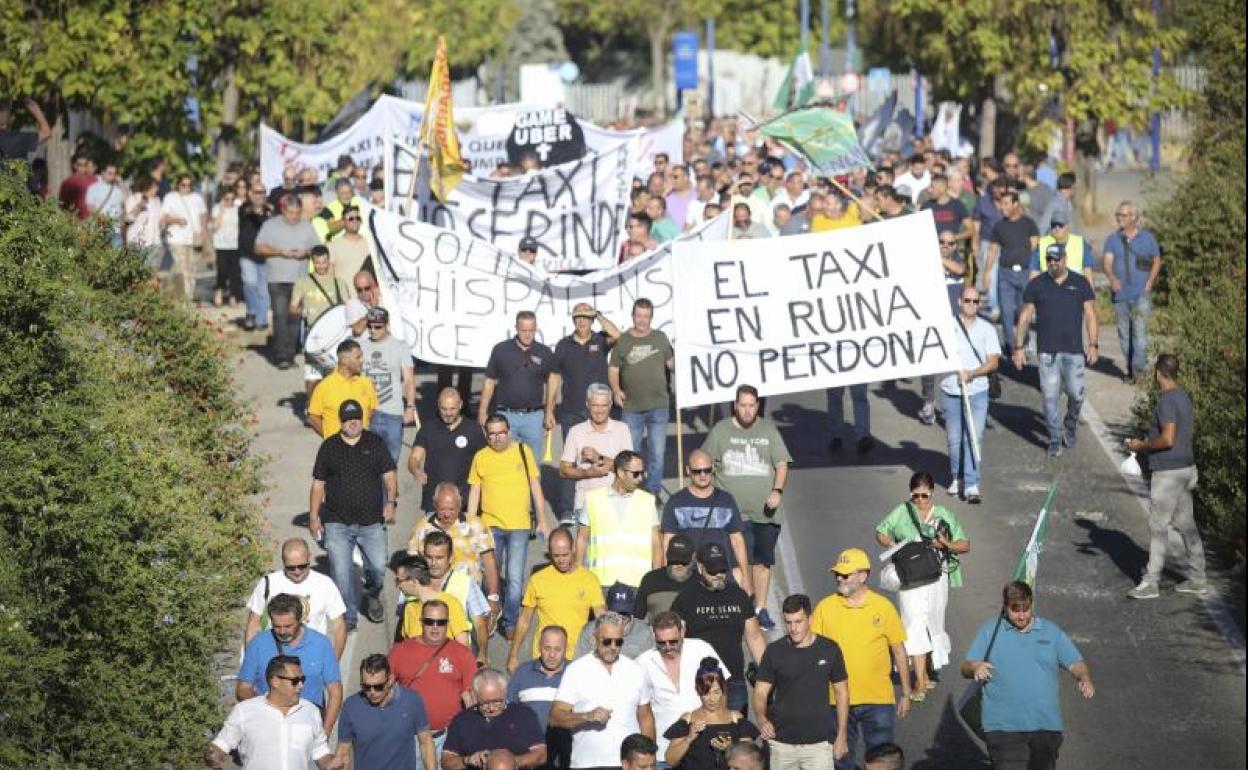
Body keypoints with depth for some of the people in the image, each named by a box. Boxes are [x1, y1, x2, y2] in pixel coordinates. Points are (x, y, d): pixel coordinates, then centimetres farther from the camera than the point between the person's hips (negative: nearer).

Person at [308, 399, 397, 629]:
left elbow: (389, 474, 6)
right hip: (337, 522, 0)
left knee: (378, 566, -5)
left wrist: (391, 502, -9)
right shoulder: (329, 447, 6)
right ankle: (348, 616, 9)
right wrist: (313, 517, 6)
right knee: (341, 571, -5)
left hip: (371, 521, 0)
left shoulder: (375, 443, 6)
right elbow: (318, 484, 9)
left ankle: (372, 595, 28)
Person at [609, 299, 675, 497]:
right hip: (631, 407, -1)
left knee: (657, 453, 3)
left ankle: (653, 490, 14)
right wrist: (616, 390, -12)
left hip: (658, 406, 1)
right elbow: (613, 369, 3)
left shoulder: (660, 338, 6)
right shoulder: (622, 341, 1)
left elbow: (671, 363, 14)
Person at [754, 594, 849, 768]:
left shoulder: (829, 650, 0)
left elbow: (841, 692, 8)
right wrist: (762, 718, -21)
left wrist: (842, 735, 5)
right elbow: (761, 691, 0)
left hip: (819, 742, -1)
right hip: (781, 742, 1)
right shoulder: (774, 651, 1)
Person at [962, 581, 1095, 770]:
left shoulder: (1052, 632, 13)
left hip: (1046, 726, 2)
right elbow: (965, 668, 8)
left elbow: (1075, 663, 8)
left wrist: (1084, 678, -14)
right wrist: (975, 668, -16)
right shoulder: (990, 631, 9)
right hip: (1004, 726, -2)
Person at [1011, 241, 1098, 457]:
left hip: (1074, 350, 0)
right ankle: (1055, 440, 6)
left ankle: (1070, 427, 26)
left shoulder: (1080, 283, 6)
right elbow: (1025, 317, 7)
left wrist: (1092, 344, -2)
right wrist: (1018, 347, 2)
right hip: (1047, 350, 0)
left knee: (1076, 394, -2)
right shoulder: (1036, 285, 5)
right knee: (1050, 396, -3)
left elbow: (1090, 314, 6)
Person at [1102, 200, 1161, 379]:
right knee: (1124, 334, 9)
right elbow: (1108, 262, -7)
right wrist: (1112, 278, -28)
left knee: (1140, 331, -14)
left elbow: (1157, 261, 12)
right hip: (1120, 294, 3)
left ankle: (1139, 368, -15)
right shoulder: (1112, 239, 6)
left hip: (1141, 293, -3)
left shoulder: (1147, 238, 4)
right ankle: (1129, 369, 20)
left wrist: (1149, 282, -2)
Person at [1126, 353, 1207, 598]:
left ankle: (1151, 582, -1)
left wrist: (1141, 446, -12)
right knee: (1186, 524, 14)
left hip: (1168, 472, -9)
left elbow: (1168, 439, -26)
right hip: (1186, 468, 9)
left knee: (1158, 526, -4)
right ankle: (1197, 579, 18)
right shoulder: (1184, 397, 11)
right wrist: (1150, 441, 22)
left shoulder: (1167, 401, -19)